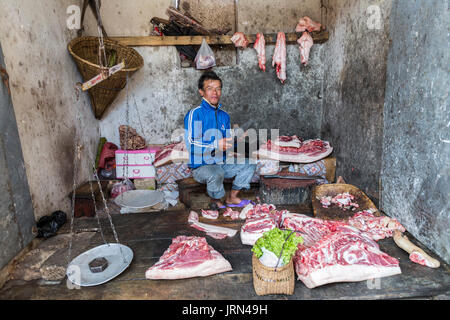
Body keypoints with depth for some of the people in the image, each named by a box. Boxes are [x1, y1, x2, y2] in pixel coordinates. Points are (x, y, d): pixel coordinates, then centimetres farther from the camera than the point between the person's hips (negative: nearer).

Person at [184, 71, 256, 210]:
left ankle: (232, 198, 13)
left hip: (222, 163, 7)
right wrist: (216, 145, -32)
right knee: (216, 174, -36)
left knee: (249, 165, 1)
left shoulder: (224, 115, 10)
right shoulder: (194, 114, -12)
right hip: (201, 166, -7)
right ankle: (216, 202, -4)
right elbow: (191, 145, -20)